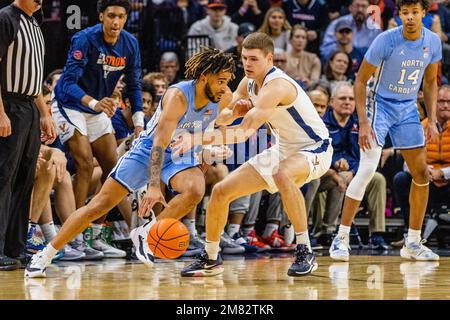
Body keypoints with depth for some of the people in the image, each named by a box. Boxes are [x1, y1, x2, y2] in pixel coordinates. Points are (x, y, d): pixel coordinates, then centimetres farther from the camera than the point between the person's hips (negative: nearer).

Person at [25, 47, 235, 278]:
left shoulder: (224, 97, -11)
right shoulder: (177, 96, -29)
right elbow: (159, 143, -37)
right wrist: (154, 187, -47)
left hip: (182, 155, 4)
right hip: (148, 150, -4)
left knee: (195, 191, -31)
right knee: (101, 204, -8)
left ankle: (144, 234, -14)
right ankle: (44, 256, 0)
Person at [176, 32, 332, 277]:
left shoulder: (276, 86, -30)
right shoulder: (248, 83, -2)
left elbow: (245, 132, -38)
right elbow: (221, 117, 10)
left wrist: (197, 139, -43)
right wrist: (235, 110, -14)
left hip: (314, 149, -9)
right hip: (283, 150, 9)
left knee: (283, 176, -42)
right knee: (221, 191, 2)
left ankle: (305, 253, -31)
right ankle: (210, 259, 20)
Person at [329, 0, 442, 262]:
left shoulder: (433, 42, -4)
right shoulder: (386, 41, -19)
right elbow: (361, 80, -14)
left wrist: (432, 120, 2)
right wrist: (363, 122, -20)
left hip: (408, 108, 5)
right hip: (380, 104, -5)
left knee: (422, 174, 3)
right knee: (367, 169, -19)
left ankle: (413, 243, 15)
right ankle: (342, 238, -13)